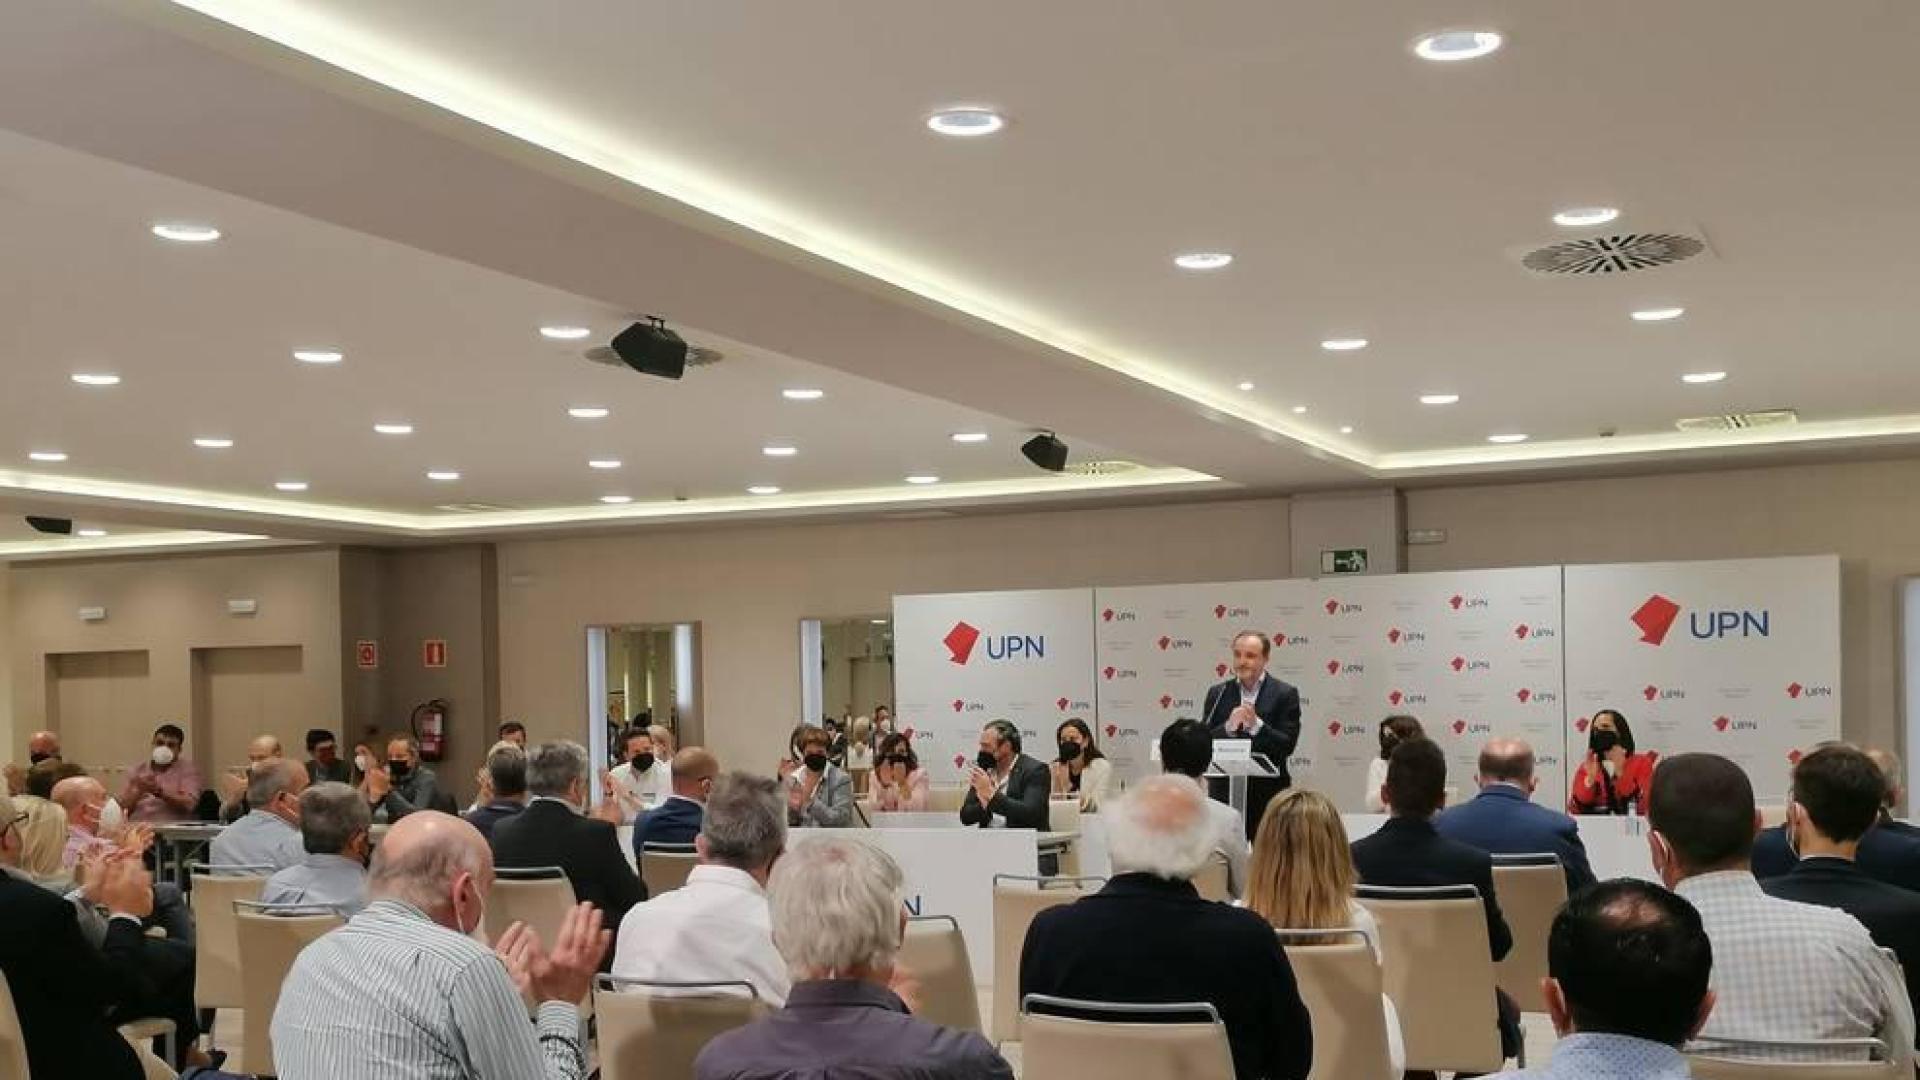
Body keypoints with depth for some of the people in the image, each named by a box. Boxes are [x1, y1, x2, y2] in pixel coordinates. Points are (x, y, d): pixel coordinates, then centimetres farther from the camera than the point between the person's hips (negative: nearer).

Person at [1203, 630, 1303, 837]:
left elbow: (1287, 746, -7)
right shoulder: (1217, 694, 9)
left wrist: (1256, 725, -20)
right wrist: (1229, 726, -16)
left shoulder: (1285, 694, 1)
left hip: (1268, 795, -2)